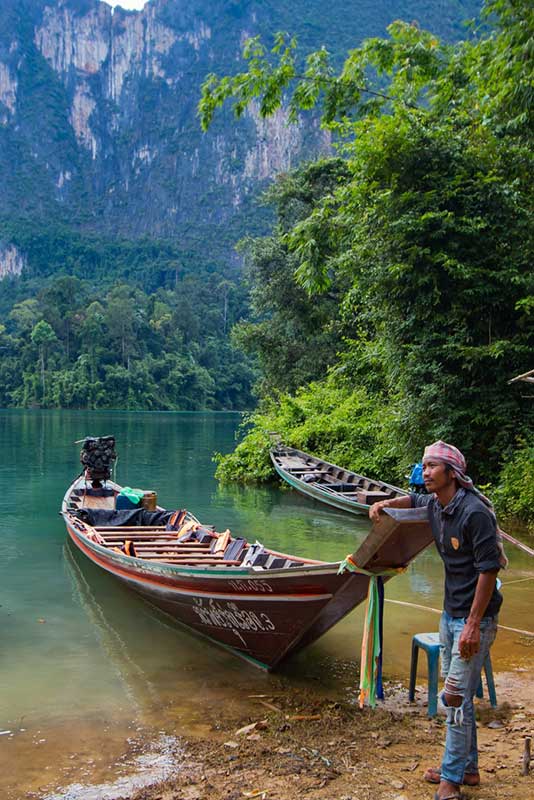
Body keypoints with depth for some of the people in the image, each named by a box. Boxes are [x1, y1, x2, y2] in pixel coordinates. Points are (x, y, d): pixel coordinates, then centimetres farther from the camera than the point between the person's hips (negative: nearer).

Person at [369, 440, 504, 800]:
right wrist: (385, 504, 11)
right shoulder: (435, 505, 4)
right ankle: (468, 768, 33)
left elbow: (489, 568, -23)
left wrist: (473, 624, -24)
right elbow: (413, 500, 30)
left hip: (475, 618, -9)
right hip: (450, 613, 9)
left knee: (456, 698, -2)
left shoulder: (474, 512, -22)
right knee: (458, 694, 18)